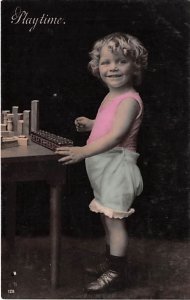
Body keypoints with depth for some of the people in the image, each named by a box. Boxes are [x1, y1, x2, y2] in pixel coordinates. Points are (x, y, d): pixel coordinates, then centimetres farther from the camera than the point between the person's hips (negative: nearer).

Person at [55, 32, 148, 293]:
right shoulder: (111, 97, 13)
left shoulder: (129, 100, -17)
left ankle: (116, 274, 4)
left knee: (114, 220, -5)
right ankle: (110, 263, 32)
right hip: (104, 166, 10)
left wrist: (83, 151, -33)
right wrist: (91, 124, 14)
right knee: (108, 218, 18)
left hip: (118, 165, -10)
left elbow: (115, 135, -27)